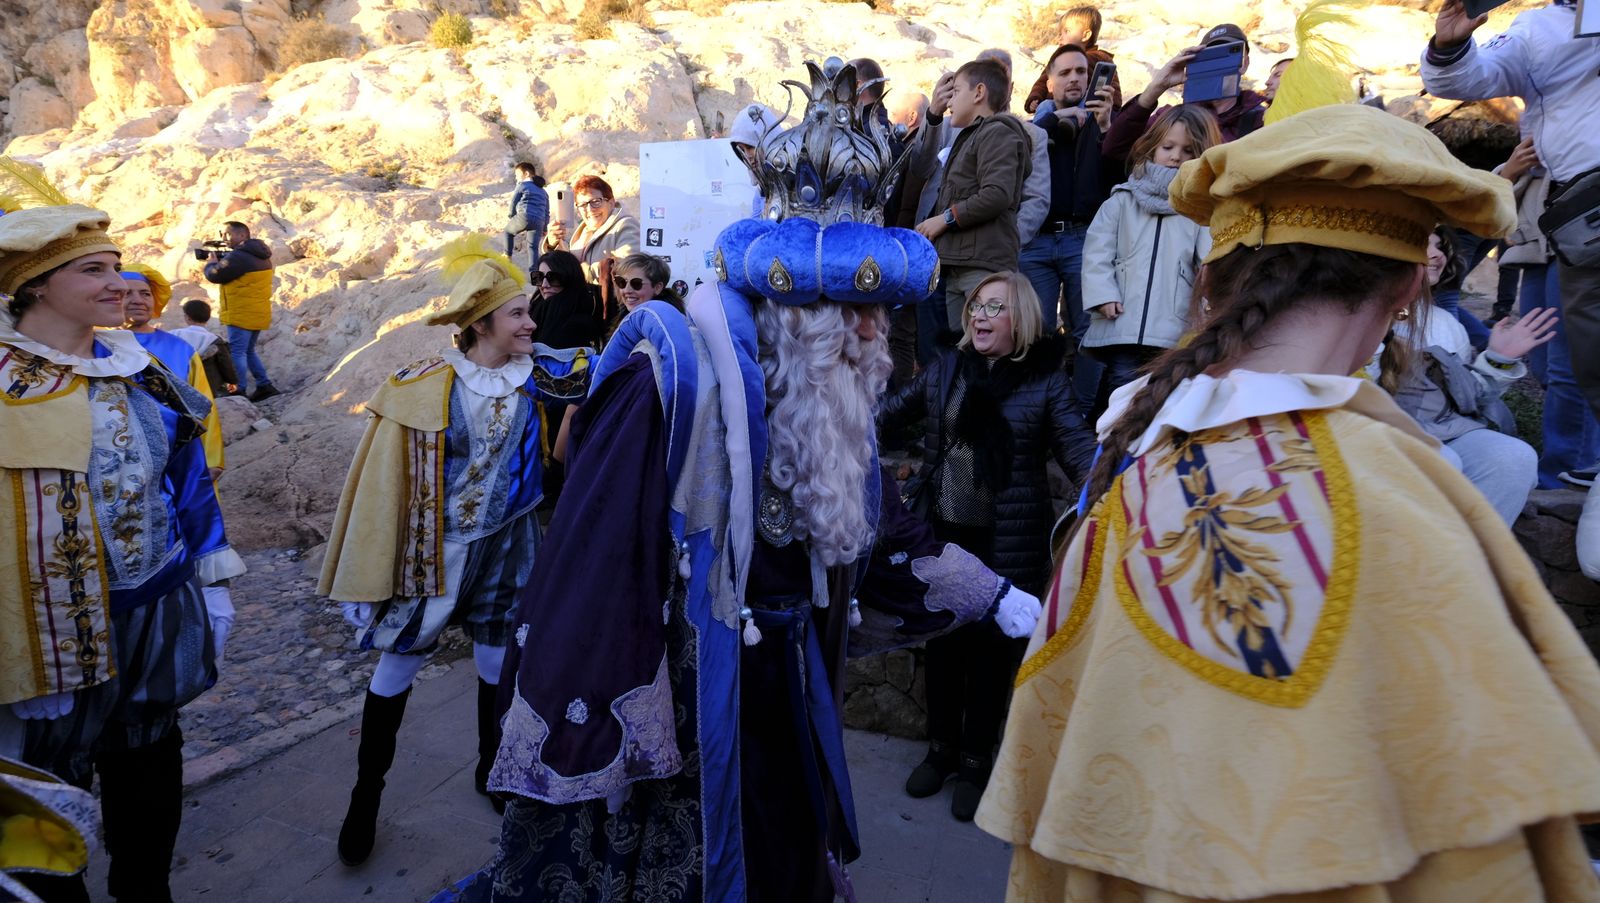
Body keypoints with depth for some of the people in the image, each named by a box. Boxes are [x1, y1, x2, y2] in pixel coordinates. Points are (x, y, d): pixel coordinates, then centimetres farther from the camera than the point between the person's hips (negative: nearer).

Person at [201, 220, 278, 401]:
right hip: (258, 314, 10)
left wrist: (211, 263, 6)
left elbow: (215, 275, -14)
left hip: (242, 315, -10)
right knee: (248, 351, 19)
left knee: (237, 352, -5)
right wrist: (220, 260, 10)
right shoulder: (259, 254, 14)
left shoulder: (239, 256, -18)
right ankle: (265, 385, 18)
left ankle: (238, 392, -5)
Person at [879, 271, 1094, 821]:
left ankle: (976, 761, 29)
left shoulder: (1046, 380, -5)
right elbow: (892, 412, 14)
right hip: (944, 535, 3)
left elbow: (1077, 446, -11)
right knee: (942, 642, 15)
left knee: (992, 651, 9)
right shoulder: (946, 369, 5)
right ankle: (941, 747, 35)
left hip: (1008, 544, -3)